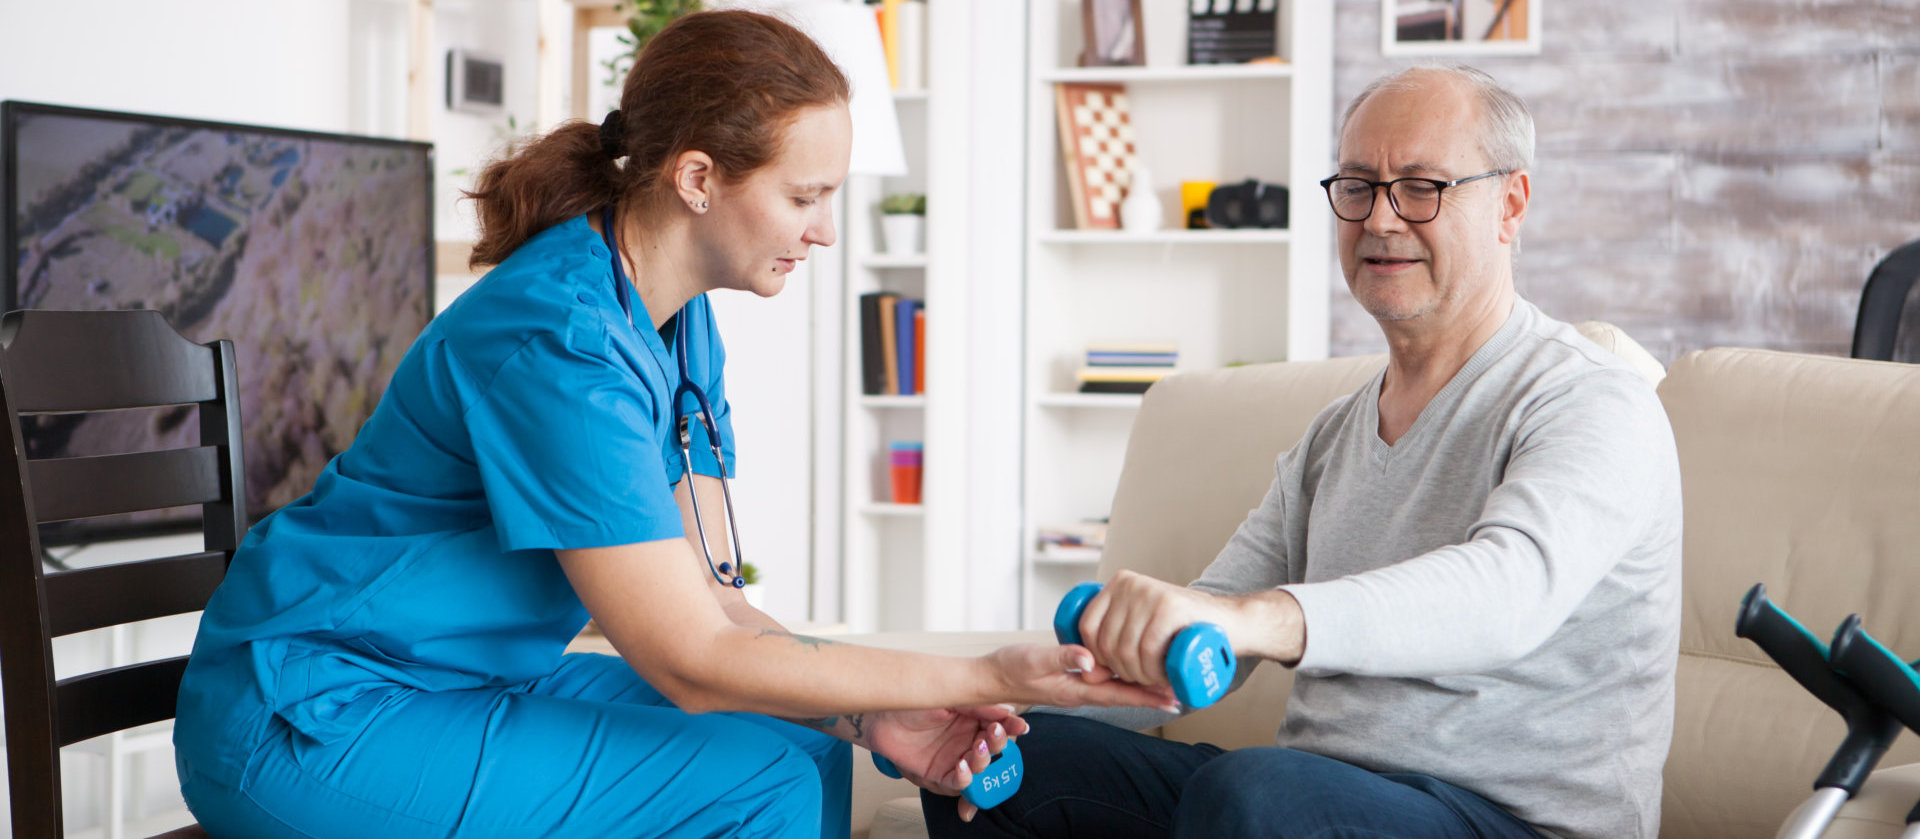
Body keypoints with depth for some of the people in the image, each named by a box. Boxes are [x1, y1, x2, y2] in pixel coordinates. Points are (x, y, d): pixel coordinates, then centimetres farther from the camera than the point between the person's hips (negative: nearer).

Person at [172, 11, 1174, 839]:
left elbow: (706, 595, 1)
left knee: (806, 744, 2)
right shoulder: (561, 339, -26)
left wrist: (869, 716, -15)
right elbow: (694, 660, -25)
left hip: (468, 683, 9)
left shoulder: (684, 325, 3)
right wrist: (985, 676, -24)